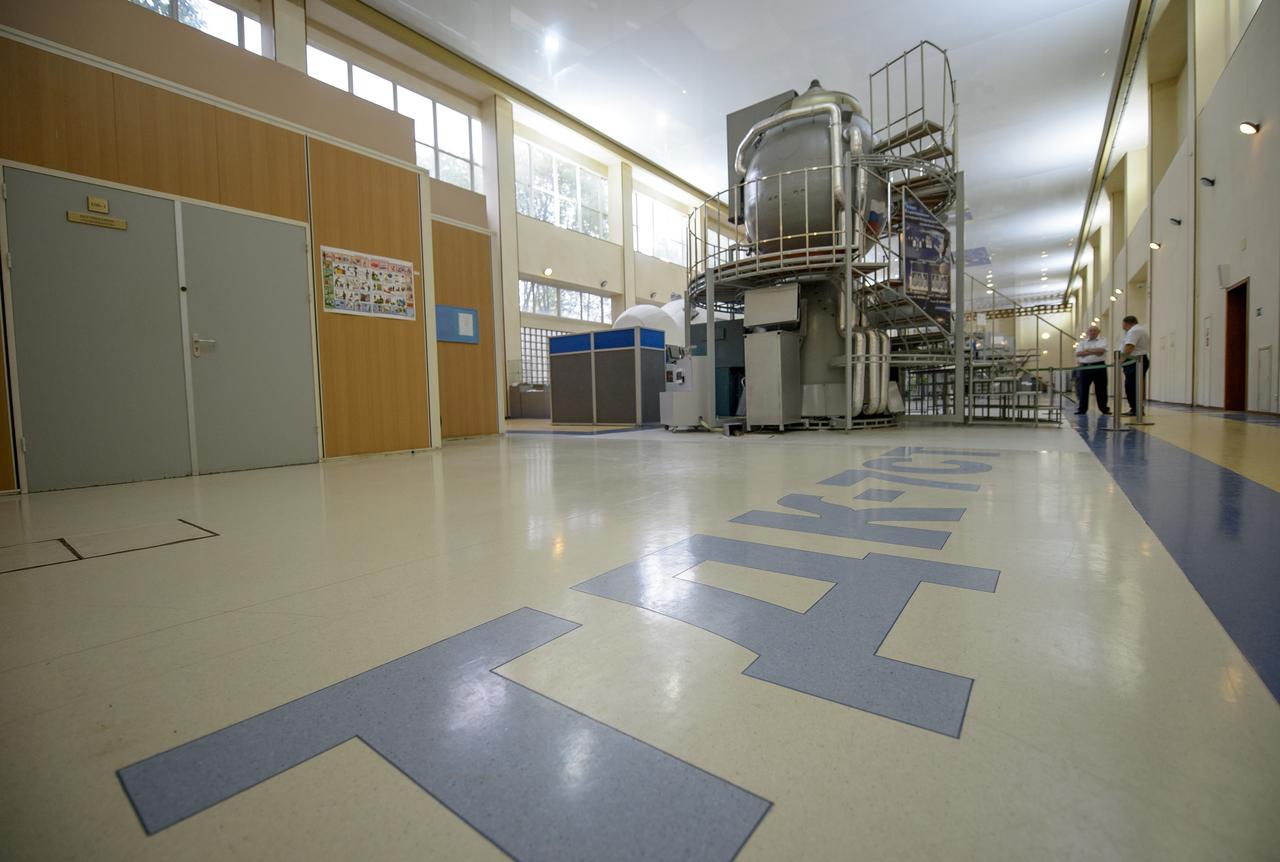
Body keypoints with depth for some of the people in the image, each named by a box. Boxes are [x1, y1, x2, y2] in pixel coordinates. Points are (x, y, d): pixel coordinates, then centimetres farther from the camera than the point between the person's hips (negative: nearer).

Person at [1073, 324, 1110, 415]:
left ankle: (1104, 409, 8)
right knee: (1082, 390, 0)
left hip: (1099, 367, -2)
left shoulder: (1102, 340, 9)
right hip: (1084, 367, 2)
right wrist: (1094, 352, -9)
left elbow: (1101, 350, -11)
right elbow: (1078, 353, -2)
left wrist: (1087, 350, -4)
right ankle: (1081, 409, 5)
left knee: (1101, 390, 1)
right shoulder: (1082, 342, 15)